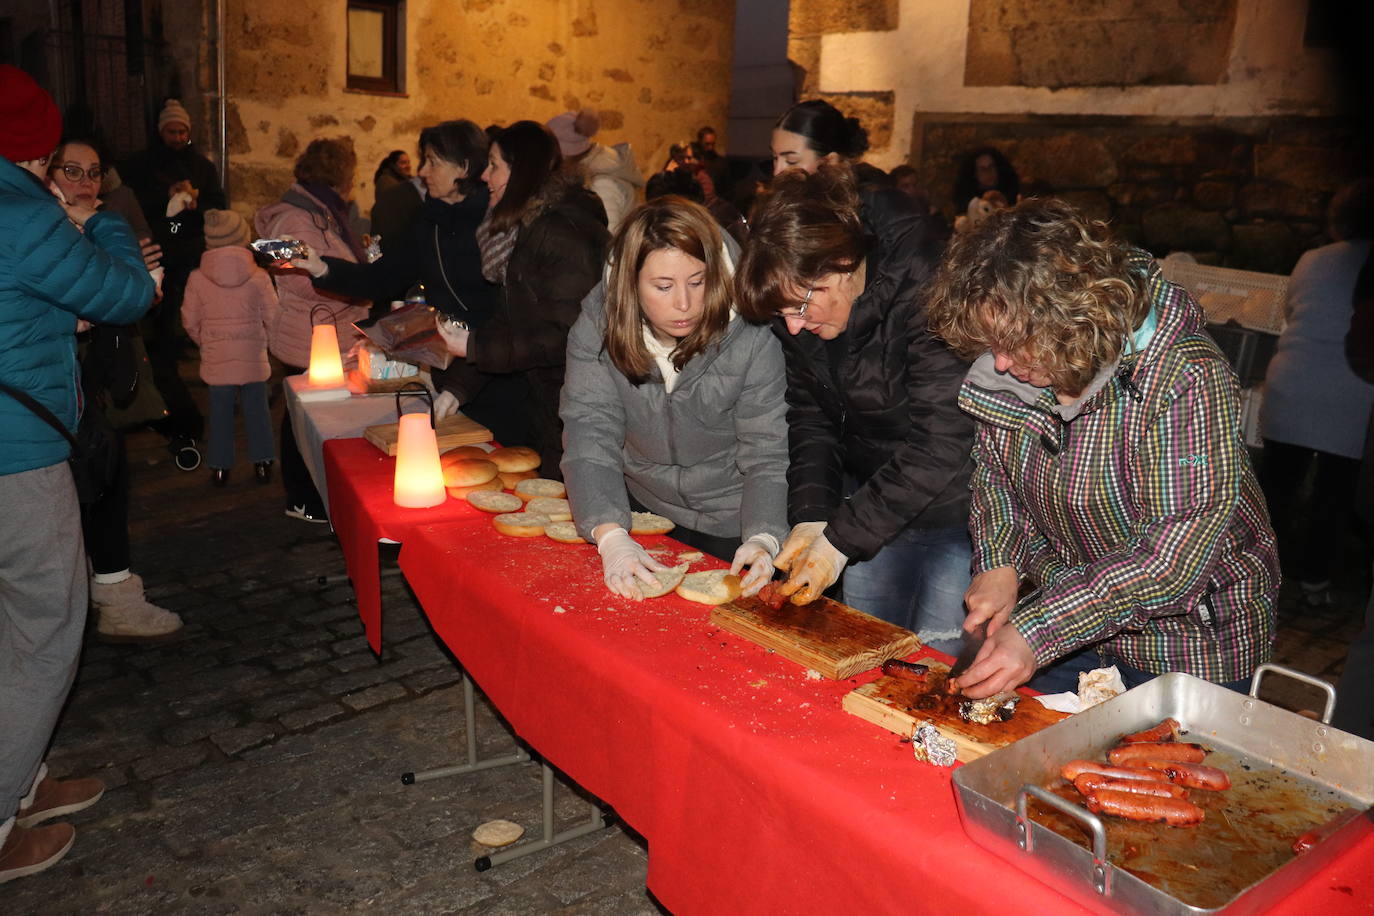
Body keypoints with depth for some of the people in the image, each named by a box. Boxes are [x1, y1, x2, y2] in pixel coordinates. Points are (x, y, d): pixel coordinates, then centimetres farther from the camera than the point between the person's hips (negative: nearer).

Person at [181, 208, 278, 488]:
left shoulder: (197, 278, -6)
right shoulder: (258, 276, -10)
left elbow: (190, 321, 0)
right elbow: (272, 316, -4)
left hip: (216, 359, 1)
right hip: (253, 357, 0)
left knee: (220, 411, 10)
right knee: (257, 409, 10)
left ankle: (220, 466, 17)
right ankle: (262, 463, 15)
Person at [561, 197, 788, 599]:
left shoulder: (751, 337, -18)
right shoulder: (597, 325, -12)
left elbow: (767, 456, -14)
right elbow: (589, 437, -16)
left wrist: (762, 539, -32)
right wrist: (610, 536, -32)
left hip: (732, 527, -2)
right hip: (642, 515, 2)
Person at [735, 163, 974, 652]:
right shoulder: (800, 307, -5)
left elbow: (941, 443, -28)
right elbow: (810, 415, 4)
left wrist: (843, 537, -23)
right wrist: (811, 515, -9)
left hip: (955, 507, -6)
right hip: (874, 501, 6)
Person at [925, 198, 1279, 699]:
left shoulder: (1185, 380, -28)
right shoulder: (1015, 364, -9)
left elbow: (1175, 556, -31)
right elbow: (994, 473, 6)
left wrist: (1042, 630, -35)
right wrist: (999, 564, -11)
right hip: (1062, 620, 5)